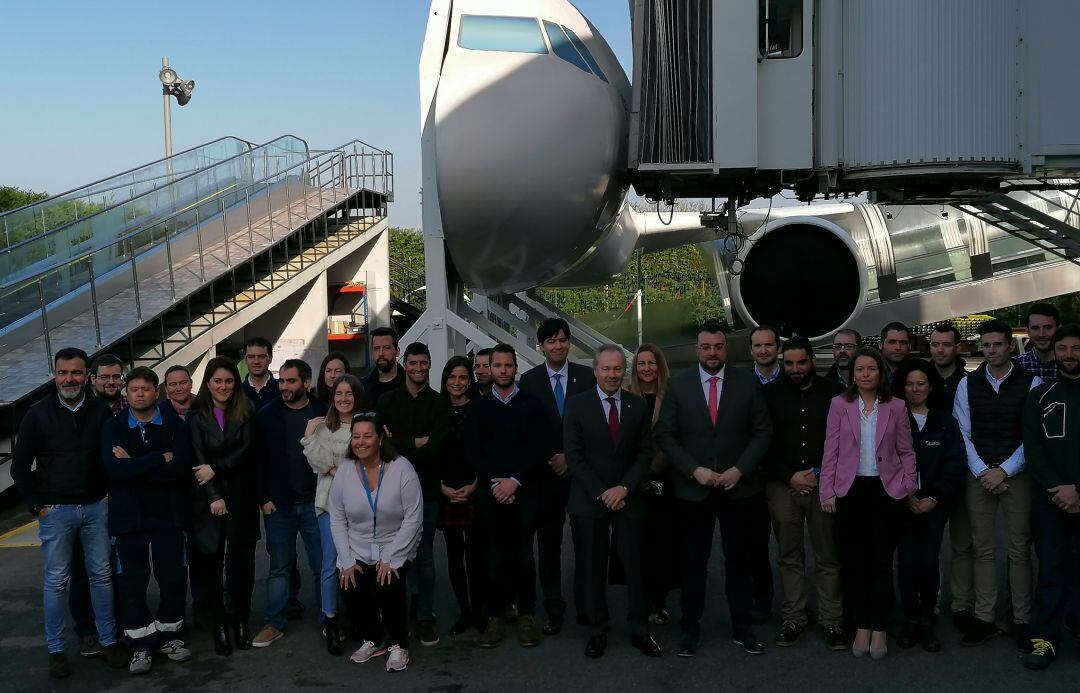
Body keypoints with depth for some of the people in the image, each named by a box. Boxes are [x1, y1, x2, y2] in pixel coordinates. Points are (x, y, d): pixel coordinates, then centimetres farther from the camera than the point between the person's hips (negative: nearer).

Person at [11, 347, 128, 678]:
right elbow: (20, 467, 2)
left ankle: (108, 642, 17)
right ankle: (56, 650, 14)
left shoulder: (101, 410, 1)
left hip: (96, 507, 2)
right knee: (56, 582, 4)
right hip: (55, 511, -1)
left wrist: (108, 492, 1)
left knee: (101, 575, 7)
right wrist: (36, 505, -3)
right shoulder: (38, 414, -2)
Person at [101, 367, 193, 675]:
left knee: (174, 578, 6)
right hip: (128, 517, 0)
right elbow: (114, 468, -17)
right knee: (132, 582, 5)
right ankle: (142, 644, 18)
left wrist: (134, 466, -14)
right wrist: (160, 459, -18)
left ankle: (169, 635, 25)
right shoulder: (113, 427, 0)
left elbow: (181, 468, -15)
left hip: (167, 515, 0)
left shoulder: (174, 424, -1)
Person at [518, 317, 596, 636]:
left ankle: (585, 607, 14)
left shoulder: (587, 377, 3)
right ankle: (553, 610, 14)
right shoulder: (529, 380, 4)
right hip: (546, 474, 0)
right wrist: (549, 461, -4)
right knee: (548, 545, 5)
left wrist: (571, 458, -6)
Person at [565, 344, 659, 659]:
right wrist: (601, 493, -11)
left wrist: (624, 488, -9)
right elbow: (574, 456, -5)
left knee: (635, 566, 2)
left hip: (628, 499, 1)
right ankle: (598, 631, 16)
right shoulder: (577, 405, -2)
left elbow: (644, 453, 4)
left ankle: (639, 630, 13)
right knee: (592, 569, 5)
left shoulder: (638, 405, 4)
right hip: (589, 500, -1)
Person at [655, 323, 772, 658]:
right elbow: (666, 435, 0)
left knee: (740, 558, 8)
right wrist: (694, 470, -11)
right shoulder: (678, 385, 1)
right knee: (694, 560, 7)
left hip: (739, 487, 0)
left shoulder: (748, 383, 1)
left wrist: (740, 470, -11)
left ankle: (742, 627, 20)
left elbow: (763, 431, 1)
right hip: (693, 488, 0)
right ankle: (690, 627, 18)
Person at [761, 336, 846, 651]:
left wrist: (820, 473, -5)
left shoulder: (833, 392, 4)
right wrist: (790, 476, -5)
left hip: (823, 484, -1)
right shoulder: (771, 394, 5)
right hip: (782, 486, 1)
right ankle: (793, 618, 14)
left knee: (828, 557, 2)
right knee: (790, 556, 6)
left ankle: (832, 621, 10)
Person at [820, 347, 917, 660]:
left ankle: (879, 629, 13)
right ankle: (862, 628, 17)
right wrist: (827, 491, -2)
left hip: (887, 490, 0)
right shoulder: (840, 405, 0)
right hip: (851, 490, 0)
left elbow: (906, 452, 7)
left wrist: (910, 487, 0)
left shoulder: (896, 407, 1)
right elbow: (831, 451, 1)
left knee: (881, 561, 3)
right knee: (857, 561, 6)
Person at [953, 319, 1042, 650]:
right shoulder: (967, 384, 6)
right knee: (983, 549, 5)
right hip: (979, 476, 2)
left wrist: (1003, 471, -9)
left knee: (1020, 550, 1)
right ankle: (984, 619, 12)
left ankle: (1022, 622, 10)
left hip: (1017, 475, -2)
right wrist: (983, 472, -5)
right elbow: (962, 433, 4)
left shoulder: (1031, 383, 0)